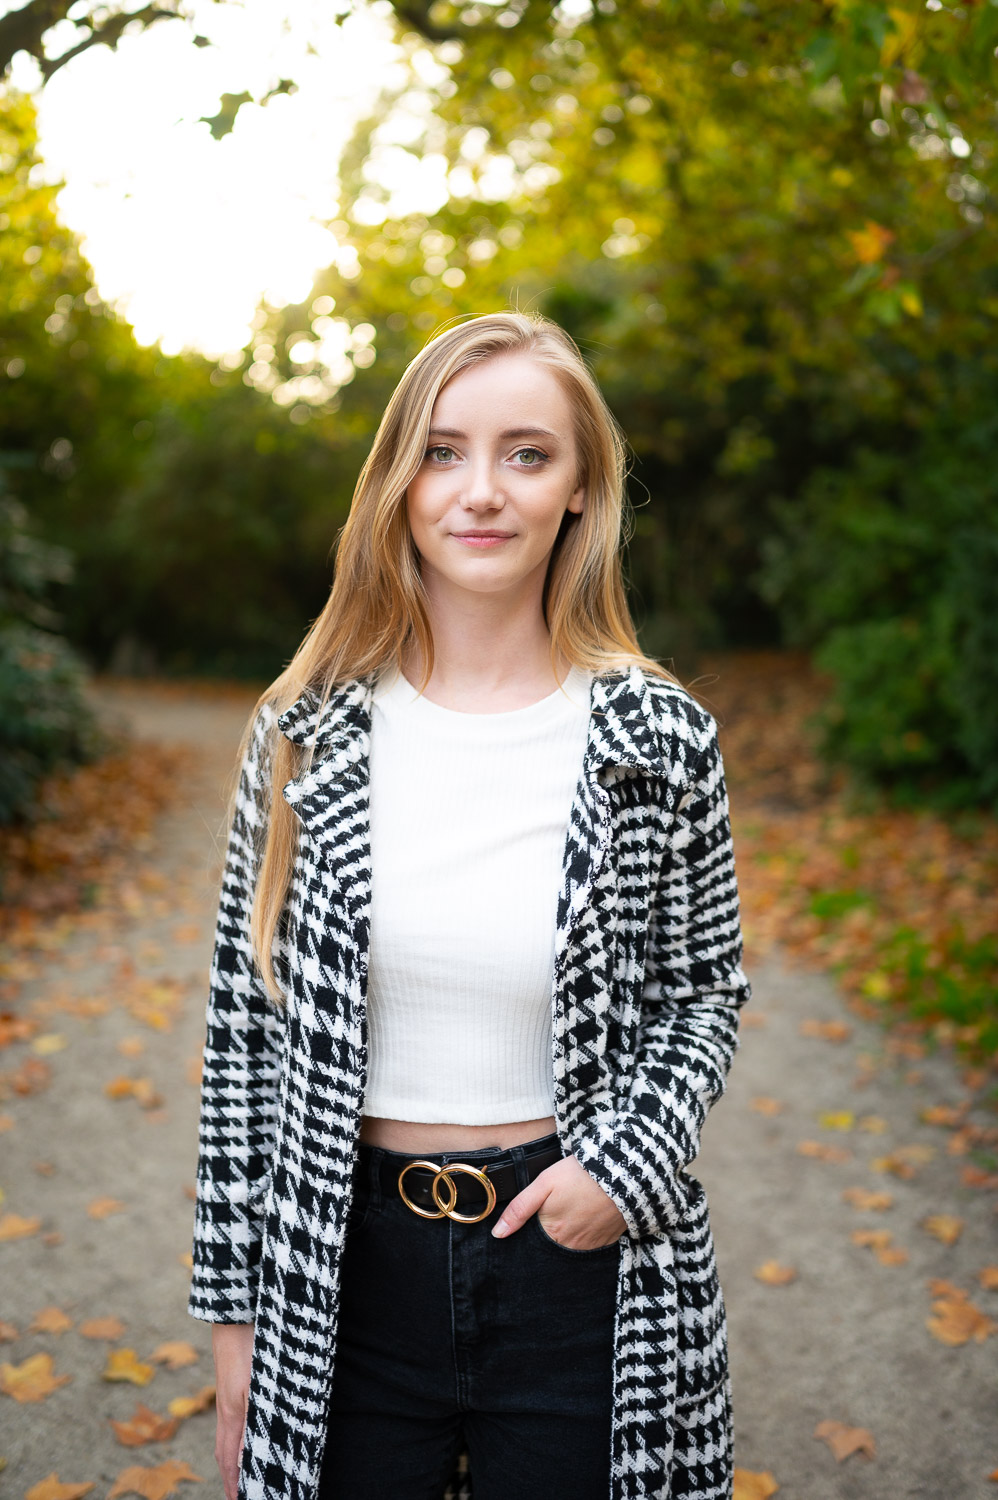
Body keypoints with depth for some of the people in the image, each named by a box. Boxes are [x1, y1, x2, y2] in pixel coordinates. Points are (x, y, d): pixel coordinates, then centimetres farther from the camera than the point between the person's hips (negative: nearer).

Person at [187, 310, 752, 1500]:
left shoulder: (661, 738, -8)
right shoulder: (304, 734, -6)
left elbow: (708, 987, 5)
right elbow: (244, 1023, 0)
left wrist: (629, 1164, -12)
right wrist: (235, 1313, 2)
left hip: (579, 1253, 0)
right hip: (348, 1267, 1)